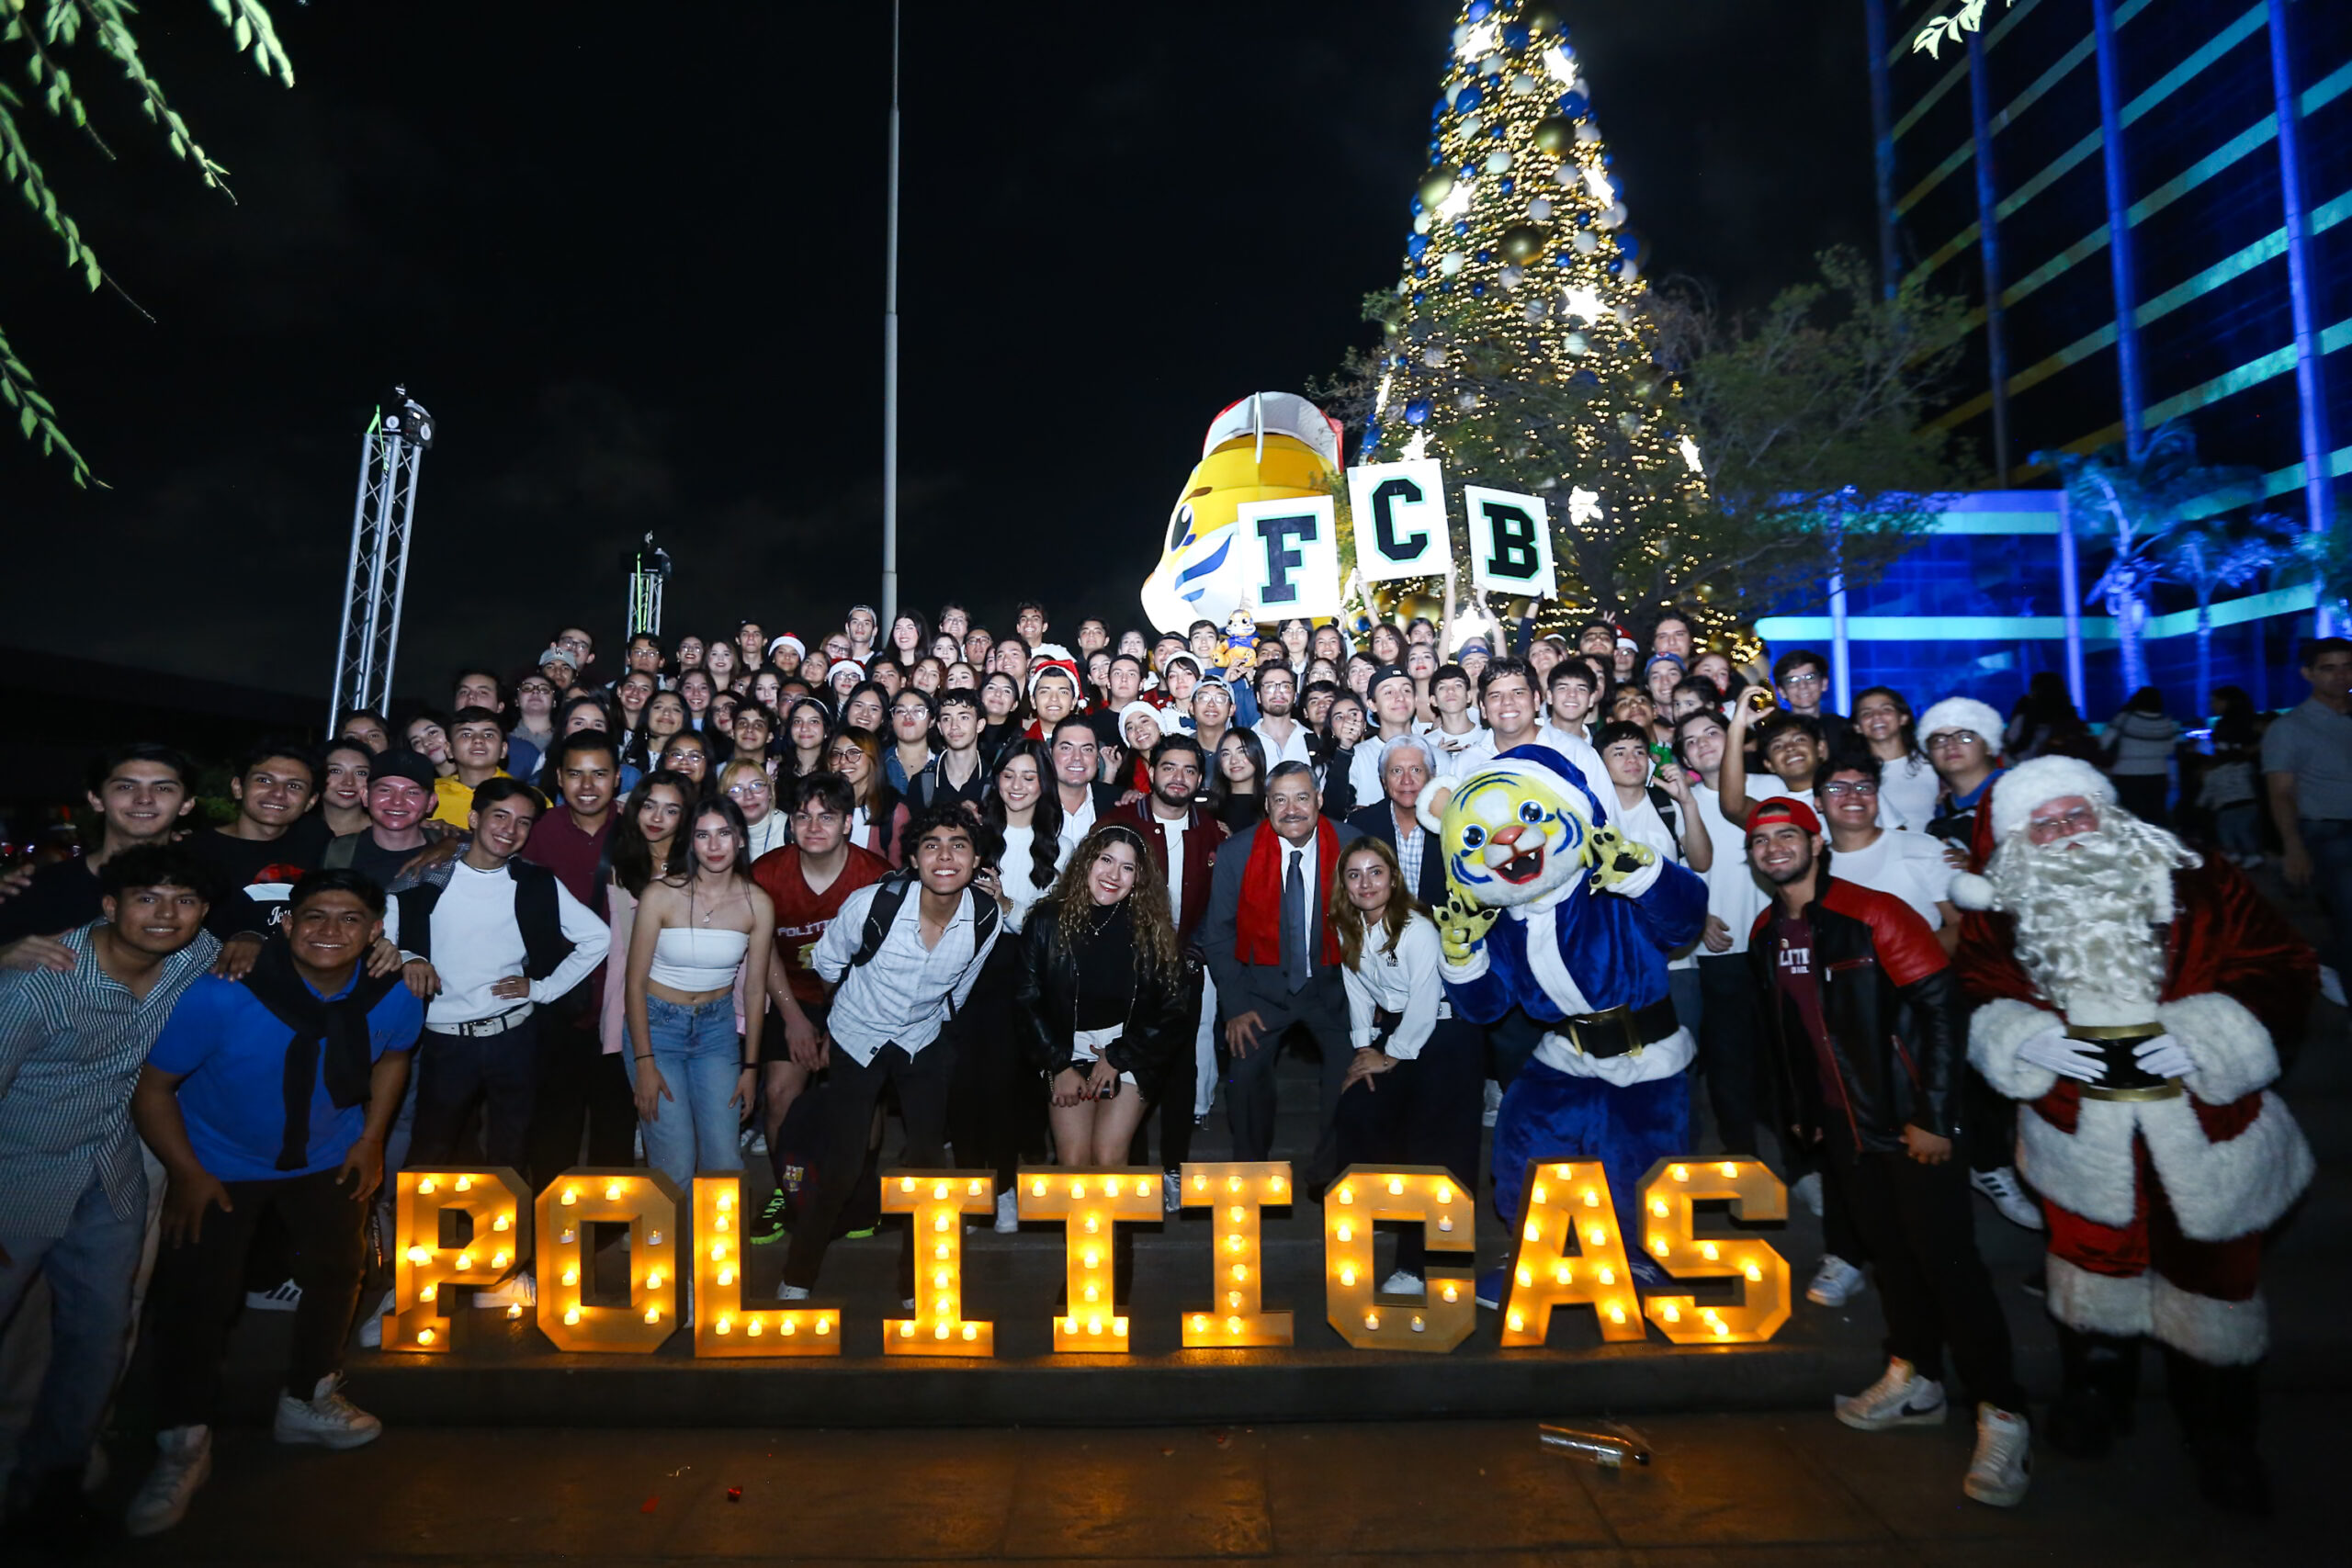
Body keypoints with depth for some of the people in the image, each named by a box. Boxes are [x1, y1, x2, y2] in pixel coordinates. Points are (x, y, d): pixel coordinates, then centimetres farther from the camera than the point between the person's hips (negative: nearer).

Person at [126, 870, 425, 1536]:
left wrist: (371, 1138, 1)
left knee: (336, 1269, 12)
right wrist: (188, 1174, -18)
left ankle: (306, 1402, 38)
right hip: (218, 1163, -3)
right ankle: (183, 1447, 20)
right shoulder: (222, 995, -31)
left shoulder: (395, 997, -20)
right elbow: (152, 1087, -19)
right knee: (195, 1290, -3)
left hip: (328, 1158, 3)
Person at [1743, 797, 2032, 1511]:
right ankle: (1915, 1382, 30)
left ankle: (2003, 1417, 8)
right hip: (1839, 1123, 6)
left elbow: (1939, 1007, -17)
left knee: (1946, 1257, -3)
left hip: (1908, 1117, -6)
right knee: (1886, 1246, 16)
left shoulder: (1874, 915, -15)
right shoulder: (1765, 935, 5)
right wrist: (1796, 1111, 15)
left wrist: (1935, 1116, -17)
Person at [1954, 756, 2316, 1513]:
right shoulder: (2004, 917, -5)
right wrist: (2023, 1040, -22)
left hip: (2206, 1132, 0)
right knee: (2093, 1263, 18)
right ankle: (2095, 1390, 43)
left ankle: (2223, 1435, 37)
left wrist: (2204, 1037, -22)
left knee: (2212, 1277, 14)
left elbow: (2282, 970, -9)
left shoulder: (2199, 887, -8)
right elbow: (1977, 1003, -2)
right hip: (2084, 1136, 1)